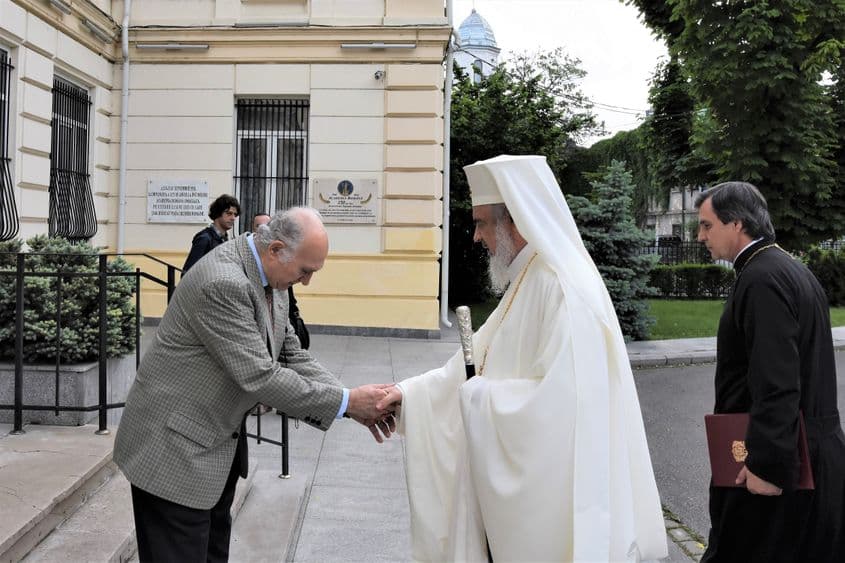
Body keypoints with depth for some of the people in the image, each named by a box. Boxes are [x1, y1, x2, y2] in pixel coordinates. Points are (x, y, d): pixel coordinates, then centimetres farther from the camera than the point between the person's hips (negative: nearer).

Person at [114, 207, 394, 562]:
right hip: (175, 447, -9)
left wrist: (353, 406, -7)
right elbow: (258, 377, -29)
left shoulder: (268, 278, 2)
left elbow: (291, 356, 4)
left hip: (218, 444, 9)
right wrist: (346, 401, -22)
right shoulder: (223, 283, -28)